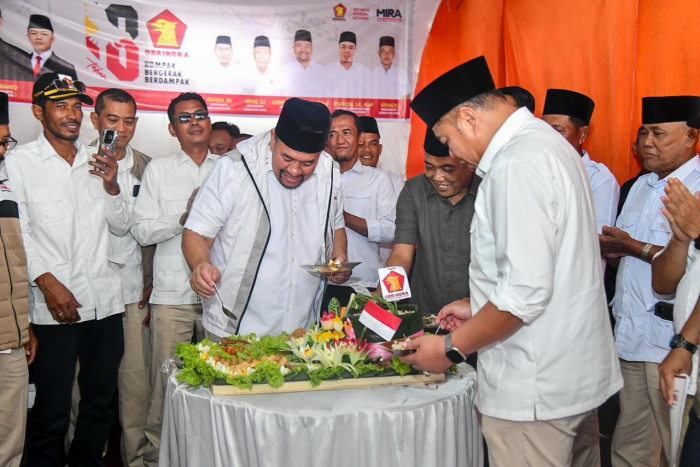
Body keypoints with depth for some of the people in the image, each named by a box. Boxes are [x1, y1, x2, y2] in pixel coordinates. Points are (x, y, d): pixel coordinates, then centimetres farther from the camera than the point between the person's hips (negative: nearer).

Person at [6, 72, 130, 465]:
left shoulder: (98, 162, 13)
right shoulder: (19, 162, 0)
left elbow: (121, 227, 12)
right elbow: (18, 232, -4)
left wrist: (111, 187, -5)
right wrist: (48, 282, -13)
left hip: (106, 301, 5)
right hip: (55, 304, -4)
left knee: (101, 403, 13)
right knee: (52, 411, 0)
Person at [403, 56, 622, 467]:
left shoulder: (518, 164, -21)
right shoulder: (546, 141, 11)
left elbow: (527, 291, -26)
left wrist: (453, 348, -15)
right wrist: (476, 309, 19)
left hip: (535, 391, -10)